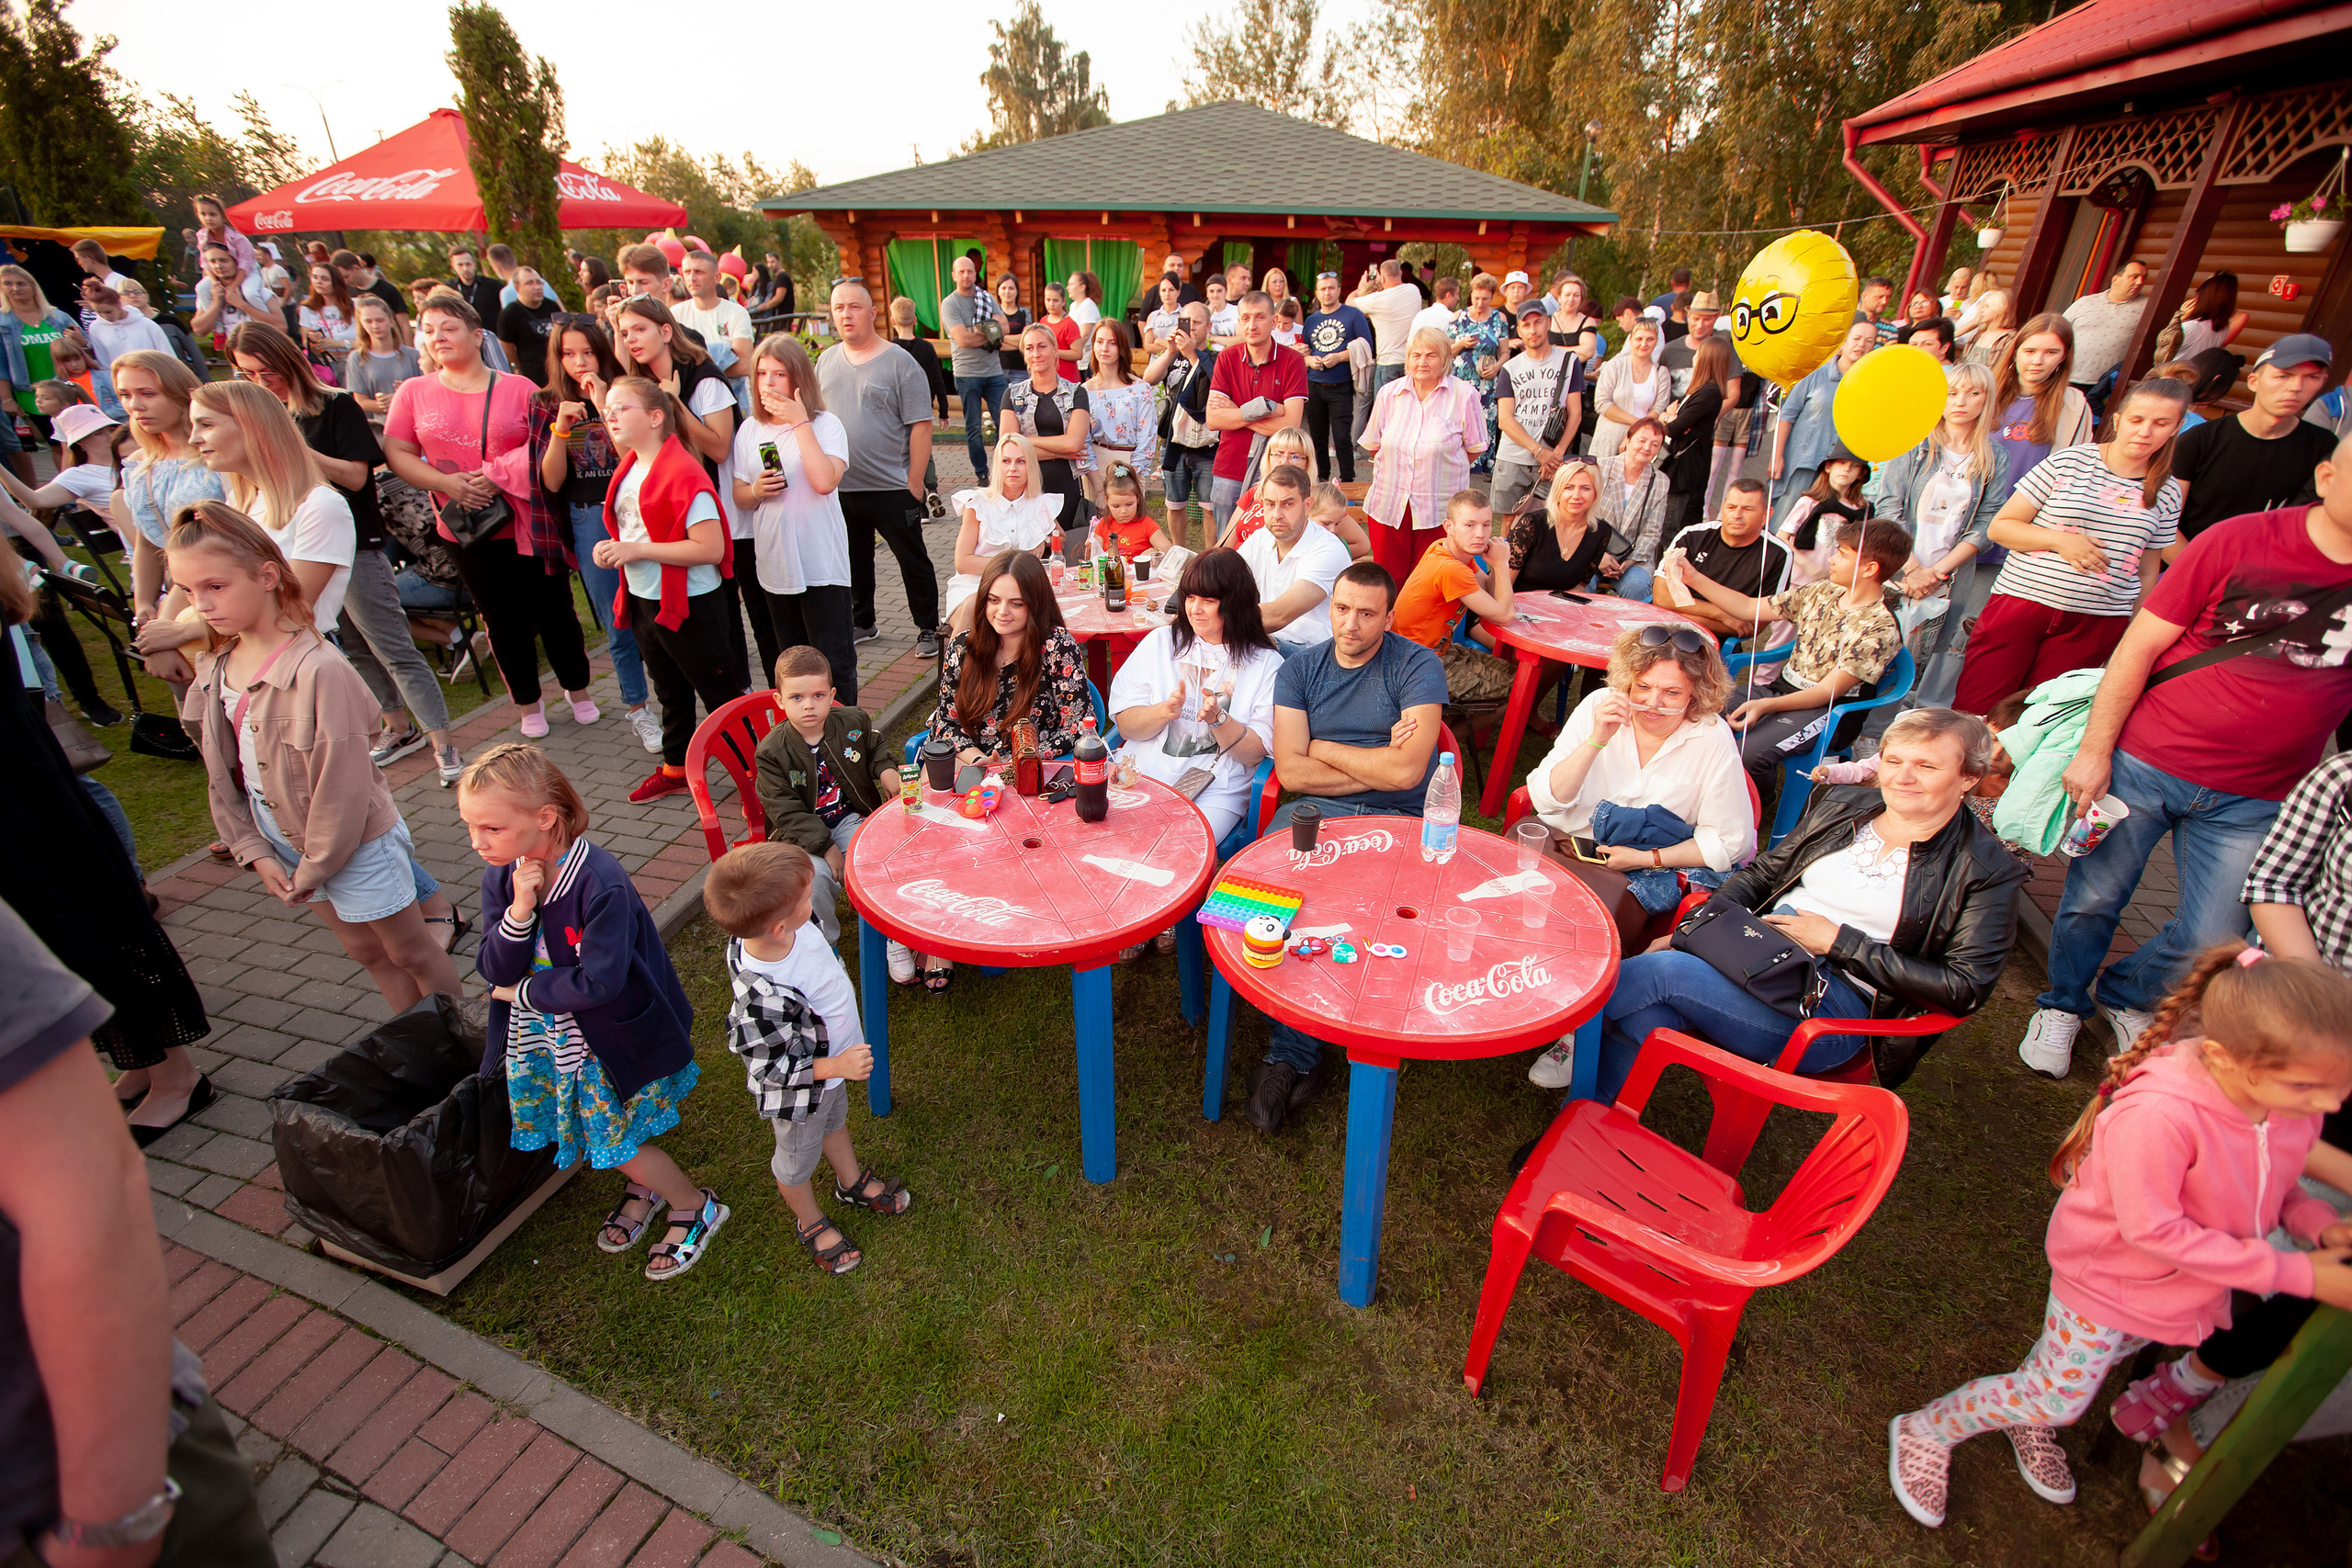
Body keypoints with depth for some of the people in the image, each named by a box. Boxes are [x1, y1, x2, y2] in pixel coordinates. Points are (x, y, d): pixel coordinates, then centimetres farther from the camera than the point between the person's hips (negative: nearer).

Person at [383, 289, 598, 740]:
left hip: (529, 522, -2)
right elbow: (398, 455, 4)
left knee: (554, 610, 6)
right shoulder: (413, 393, 5)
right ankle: (528, 703, 23)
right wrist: (447, 483, -12)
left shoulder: (518, 388, -1)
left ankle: (577, 689, 25)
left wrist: (501, 476, -17)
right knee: (504, 621, 10)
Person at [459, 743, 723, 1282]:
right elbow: (495, 971, -11)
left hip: (608, 1040, -7)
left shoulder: (600, 883, -32)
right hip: (542, 1039, 7)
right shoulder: (501, 877, -9)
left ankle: (695, 1207, 29)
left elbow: (599, 983, -31)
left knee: (614, 1142, 6)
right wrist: (519, 910, -28)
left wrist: (523, 992, -16)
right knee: (582, 1132, 21)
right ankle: (644, 1184, 49)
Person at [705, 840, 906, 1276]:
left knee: (835, 1120, 34)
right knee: (798, 1158, 25)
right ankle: (810, 1223, 55)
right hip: (798, 1094, -7)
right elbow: (769, 1067, -31)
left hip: (831, 1063, 7)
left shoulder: (762, 927, -25)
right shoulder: (764, 999, -47)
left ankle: (852, 1181, 64)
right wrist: (835, 1067, -30)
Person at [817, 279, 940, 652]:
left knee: (913, 561, 4)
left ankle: (927, 629, 16)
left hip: (892, 488, -5)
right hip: (839, 488, 5)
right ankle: (861, 624, 32)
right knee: (854, 562, 16)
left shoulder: (900, 362, -6)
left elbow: (920, 426, -9)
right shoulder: (826, 361, 10)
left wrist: (914, 483, -13)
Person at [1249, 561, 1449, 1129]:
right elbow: (1291, 771, -1)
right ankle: (1300, 1052, -14)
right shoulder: (1300, 669, 11)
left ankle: (1290, 1052, -12)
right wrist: (1376, 764, -5)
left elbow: (1406, 771, -12)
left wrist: (1322, 748, -1)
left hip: (1394, 821, -2)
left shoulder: (1419, 667, 1)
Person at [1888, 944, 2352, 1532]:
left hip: (2187, 1281, 7)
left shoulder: (2298, 1099, -17)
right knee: (2057, 1399, 6)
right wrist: (2295, 1273, -26)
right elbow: (2154, 1229, -31)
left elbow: (2272, 1184, 2)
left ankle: (2026, 1421, 57)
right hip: (2110, 1273, -7)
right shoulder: (2157, 1116, -42)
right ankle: (1925, 1432, 28)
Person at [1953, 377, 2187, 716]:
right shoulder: (2069, 463, 0)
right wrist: (2059, 539, -15)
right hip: (2022, 601, -2)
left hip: (2096, 625, 3)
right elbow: (1999, 527, -1)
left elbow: (2147, 573, 16)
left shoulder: (2167, 493, 10)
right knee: (1971, 713, -7)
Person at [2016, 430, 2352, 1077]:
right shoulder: (2240, 541, -8)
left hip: (2256, 799, 3)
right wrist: (2093, 752, -8)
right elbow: (2138, 648, -6)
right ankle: (2061, 1005, 32)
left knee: (2211, 942, 8)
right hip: (2146, 760, -3)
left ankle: (2125, 996, 37)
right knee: (2092, 901, 8)